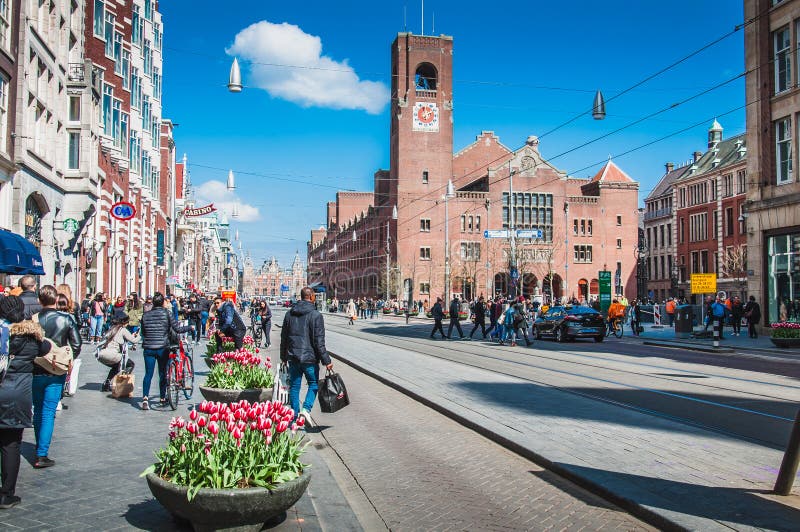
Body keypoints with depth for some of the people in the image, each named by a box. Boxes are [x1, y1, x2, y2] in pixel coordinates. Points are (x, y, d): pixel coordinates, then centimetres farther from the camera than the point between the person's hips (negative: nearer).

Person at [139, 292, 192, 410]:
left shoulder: (145, 315, 5)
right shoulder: (167, 313, -5)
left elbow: (142, 332, 15)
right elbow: (177, 329, -7)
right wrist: (190, 327, 8)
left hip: (148, 348, 2)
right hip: (163, 347, -2)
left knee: (148, 374, 2)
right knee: (163, 373, 11)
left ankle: (145, 397, -14)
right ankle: (163, 398, 20)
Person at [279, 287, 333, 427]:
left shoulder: (289, 314, 7)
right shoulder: (315, 315, -11)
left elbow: (283, 337, 14)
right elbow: (319, 341, -14)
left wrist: (283, 357, 24)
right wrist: (326, 360, -9)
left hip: (293, 357, 5)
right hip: (309, 357, -5)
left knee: (294, 386, 12)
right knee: (313, 384, 10)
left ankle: (295, 415, 15)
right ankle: (306, 409, -9)